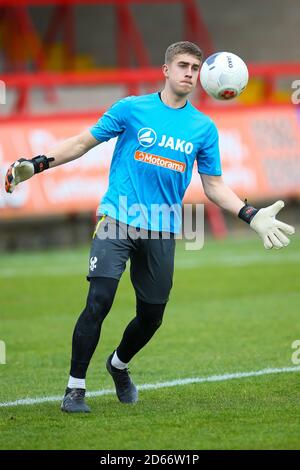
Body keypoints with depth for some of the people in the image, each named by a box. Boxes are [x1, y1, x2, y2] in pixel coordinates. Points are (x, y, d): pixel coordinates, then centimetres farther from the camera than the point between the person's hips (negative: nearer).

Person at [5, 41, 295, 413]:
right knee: (98, 302, -17)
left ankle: (119, 364, 39)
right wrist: (37, 165, -2)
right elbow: (83, 142, 8)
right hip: (117, 220, -3)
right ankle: (75, 387, -5)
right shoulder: (132, 109, 2)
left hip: (162, 232, 3)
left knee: (151, 316, 8)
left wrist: (252, 216, 2)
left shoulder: (204, 128, 8)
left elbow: (214, 186, 13)